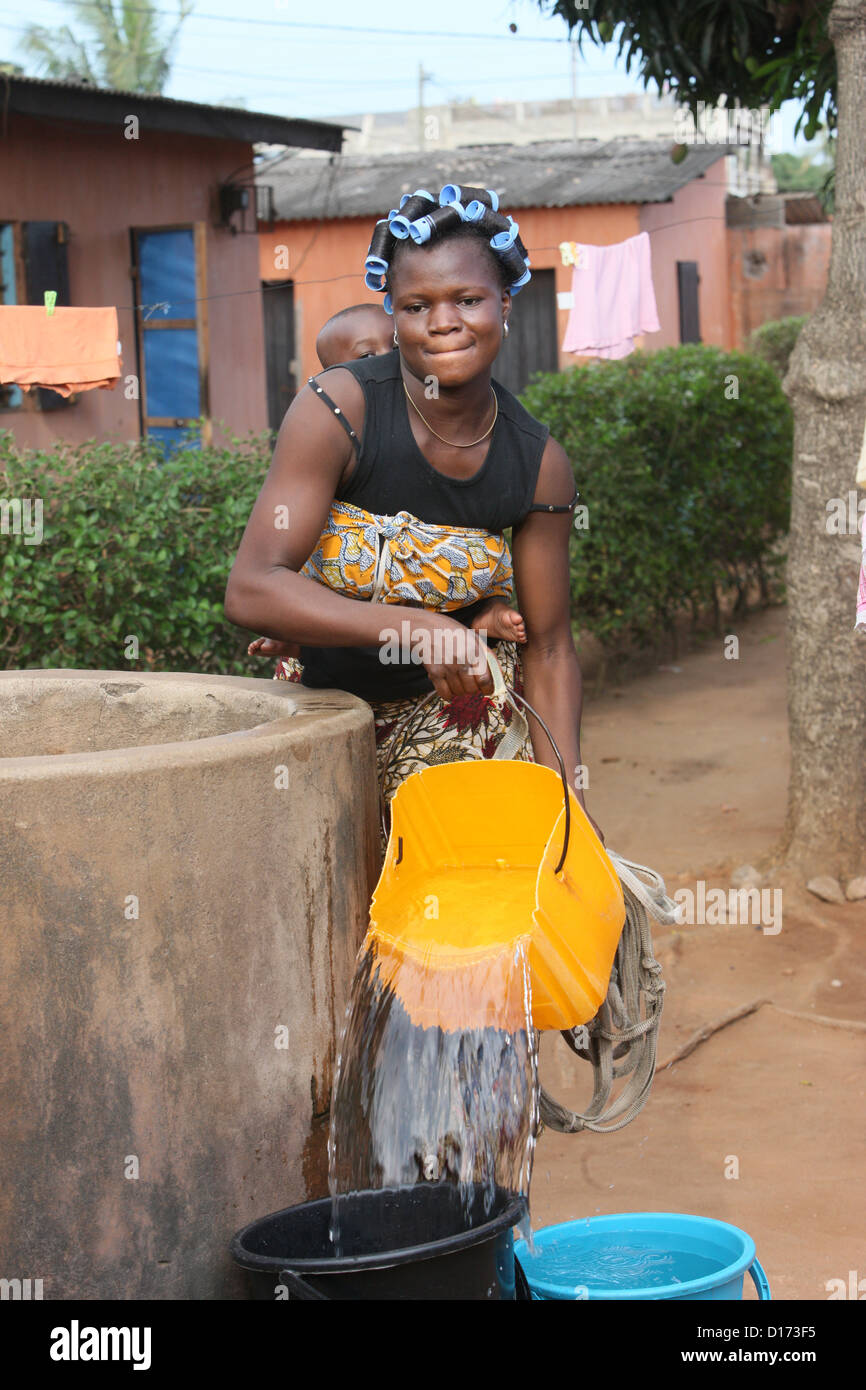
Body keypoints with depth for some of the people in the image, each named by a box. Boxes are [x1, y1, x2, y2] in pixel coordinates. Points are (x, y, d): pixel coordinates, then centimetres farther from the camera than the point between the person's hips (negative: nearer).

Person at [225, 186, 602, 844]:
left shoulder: (539, 462, -6)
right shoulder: (338, 409, -18)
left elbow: (549, 649, 0)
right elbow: (252, 591, -25)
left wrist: (568, 800, -12)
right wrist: (413, 627, -36)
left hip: (463, 705, 2)